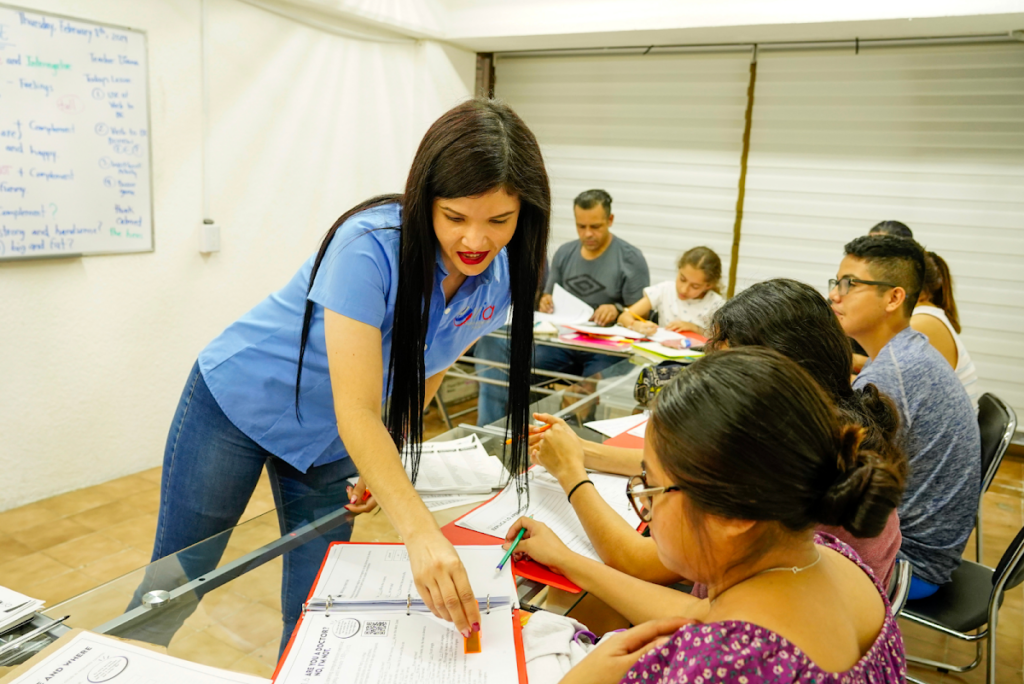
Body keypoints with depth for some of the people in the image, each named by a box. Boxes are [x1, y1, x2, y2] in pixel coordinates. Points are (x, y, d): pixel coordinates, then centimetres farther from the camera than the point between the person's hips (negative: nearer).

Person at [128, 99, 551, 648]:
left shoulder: (499, 282, -14)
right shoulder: (370, 248, -33)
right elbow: (355, 410, -38)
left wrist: (388, 460, 0)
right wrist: (419, 531, -47)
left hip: (331, 443, 5)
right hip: (237, 401, -4)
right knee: (174, 583, 11)